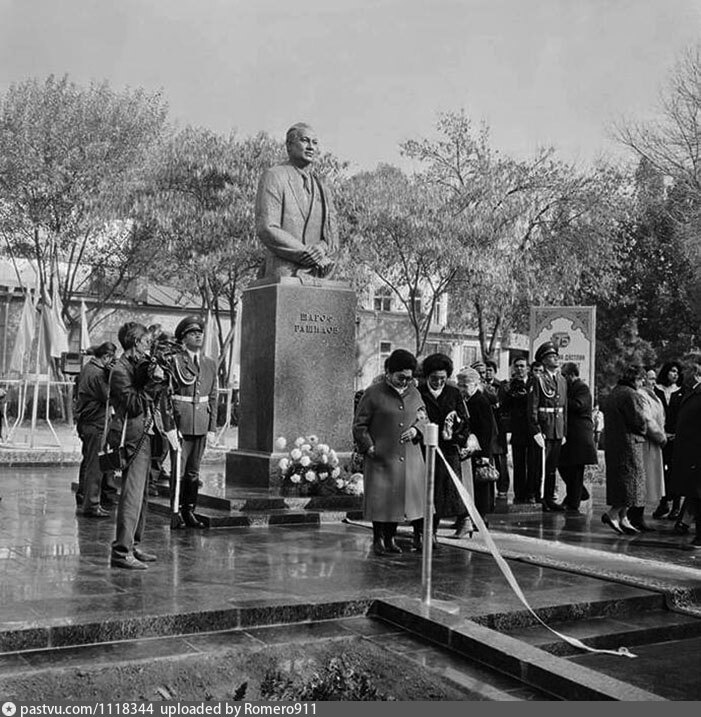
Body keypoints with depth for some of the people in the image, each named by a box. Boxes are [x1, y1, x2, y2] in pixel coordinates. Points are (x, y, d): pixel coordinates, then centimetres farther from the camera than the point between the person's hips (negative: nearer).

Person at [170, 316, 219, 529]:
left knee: (194, 472, 10)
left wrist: (212, 428, 7)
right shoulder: (174, 361, -4)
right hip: (180, 422, -4)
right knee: (179, 471, -3)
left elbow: (213, 397, 12)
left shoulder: (210, 363, 12)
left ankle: (189, 511, 17)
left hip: (201, 423, 5)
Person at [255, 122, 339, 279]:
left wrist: (322, 248, -9)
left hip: (317, 277, 5)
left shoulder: (321, 188, 20)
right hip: (284, 275, -5)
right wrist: (306, 253, -13)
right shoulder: (273, 177, 1)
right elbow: (266, 230, -10)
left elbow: (332, 238, 16)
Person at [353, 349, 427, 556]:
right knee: (380, 498, -2)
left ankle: (390, 538, 22)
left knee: (401, 496, 8)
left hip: (409, 459, 5)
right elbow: (359, 425, -2)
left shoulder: (414, 393, 10)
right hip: (381, 458, -4)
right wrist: (369, 447, -11)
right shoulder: (373, 393, -5)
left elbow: (424, 418, 18)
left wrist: (417, 429, -3)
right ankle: (378, 539, 13)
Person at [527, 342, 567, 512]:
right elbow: (532, 408, -10)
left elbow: (565, 408, 17)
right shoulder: (538, 379, -6)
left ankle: (550, 498, 18)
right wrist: (536, 432, -16)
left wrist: (564, 432, 12)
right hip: (544, 430, -6)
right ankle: (540, 498, 2)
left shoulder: (562, 380, 14)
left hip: (558, 431, 6)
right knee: (541, 466, -4)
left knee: (553, 466, 11)